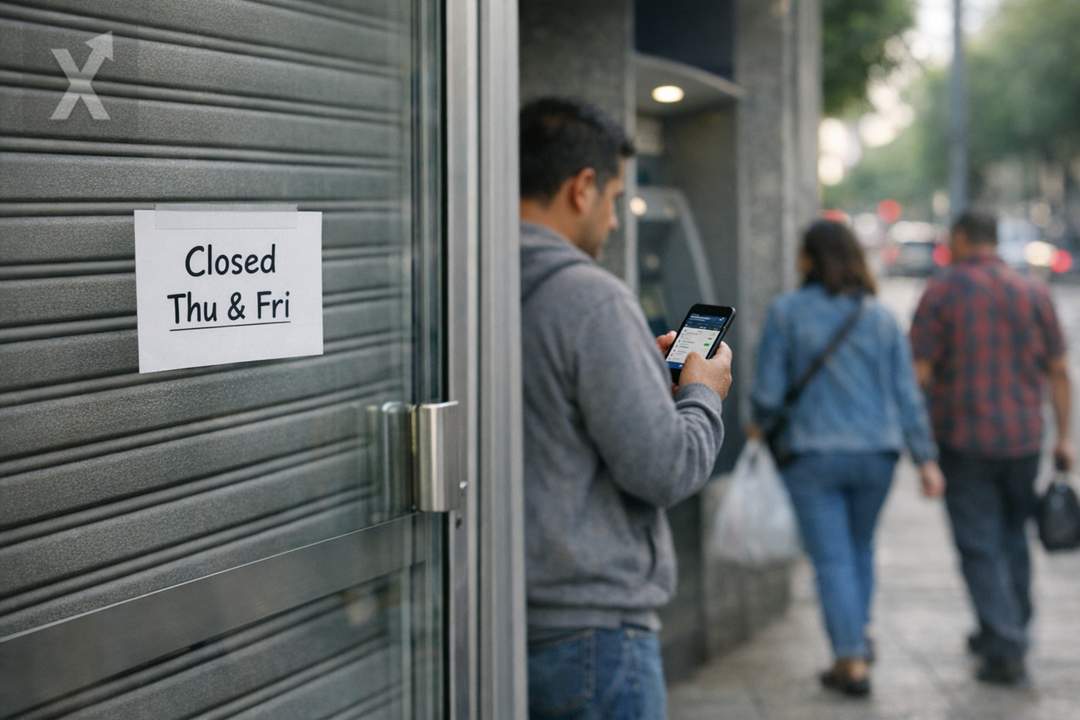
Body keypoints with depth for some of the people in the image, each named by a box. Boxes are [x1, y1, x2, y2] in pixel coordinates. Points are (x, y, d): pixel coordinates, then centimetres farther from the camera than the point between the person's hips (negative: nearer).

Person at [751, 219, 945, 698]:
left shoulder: (786, 312, -8)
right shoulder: (880, 317, 2)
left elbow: (768, 392, -7)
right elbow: (907, 395, 1)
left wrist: (761, 425, 14)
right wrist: (926, 460, 5)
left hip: (813, 455, -3)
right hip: (876, 452, 4)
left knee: (832, 558, 2)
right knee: (860, 547, 24)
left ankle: (851, 661, 1)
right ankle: (859, 635, 30)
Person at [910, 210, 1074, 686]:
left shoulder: (941, 293, -6)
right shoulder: (1033, 293, 4)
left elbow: (919, 373, -11)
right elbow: (1058, 370, 5)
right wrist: (1063, 436, 11)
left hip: (963, 441, -4)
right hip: (1023, 437, 4)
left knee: (980, 547, 0)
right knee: (1013, 536, 19)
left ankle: (1005, 651, -5)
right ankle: (1005, 633, 28)